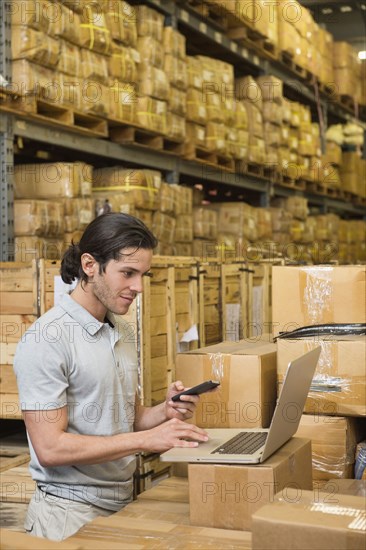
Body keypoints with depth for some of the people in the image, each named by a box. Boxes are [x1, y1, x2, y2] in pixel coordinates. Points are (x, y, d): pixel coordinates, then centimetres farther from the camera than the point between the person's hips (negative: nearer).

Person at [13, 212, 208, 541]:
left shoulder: (123, 331, 8)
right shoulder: (47, 339, -18)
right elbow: (50, 447, -22)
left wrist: (165, 412, -6)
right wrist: (146, 439, -23)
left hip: (123, 503, 7)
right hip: (71, 511, -7)